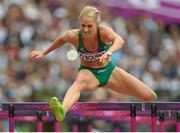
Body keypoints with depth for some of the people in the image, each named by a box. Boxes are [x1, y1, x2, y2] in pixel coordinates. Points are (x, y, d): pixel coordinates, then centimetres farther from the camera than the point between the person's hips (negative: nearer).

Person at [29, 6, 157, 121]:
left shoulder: (104, 32, -26)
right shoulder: (74, 36, -20)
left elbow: (120, 40, -48)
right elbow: (61, 39, 4)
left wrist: (109, 52, -70)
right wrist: (44, 53, 15)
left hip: (109, 71, 2)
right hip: (89, 72, -2)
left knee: (150, 97, -5)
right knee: (80, 82, -43)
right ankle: (63, 110, -75)